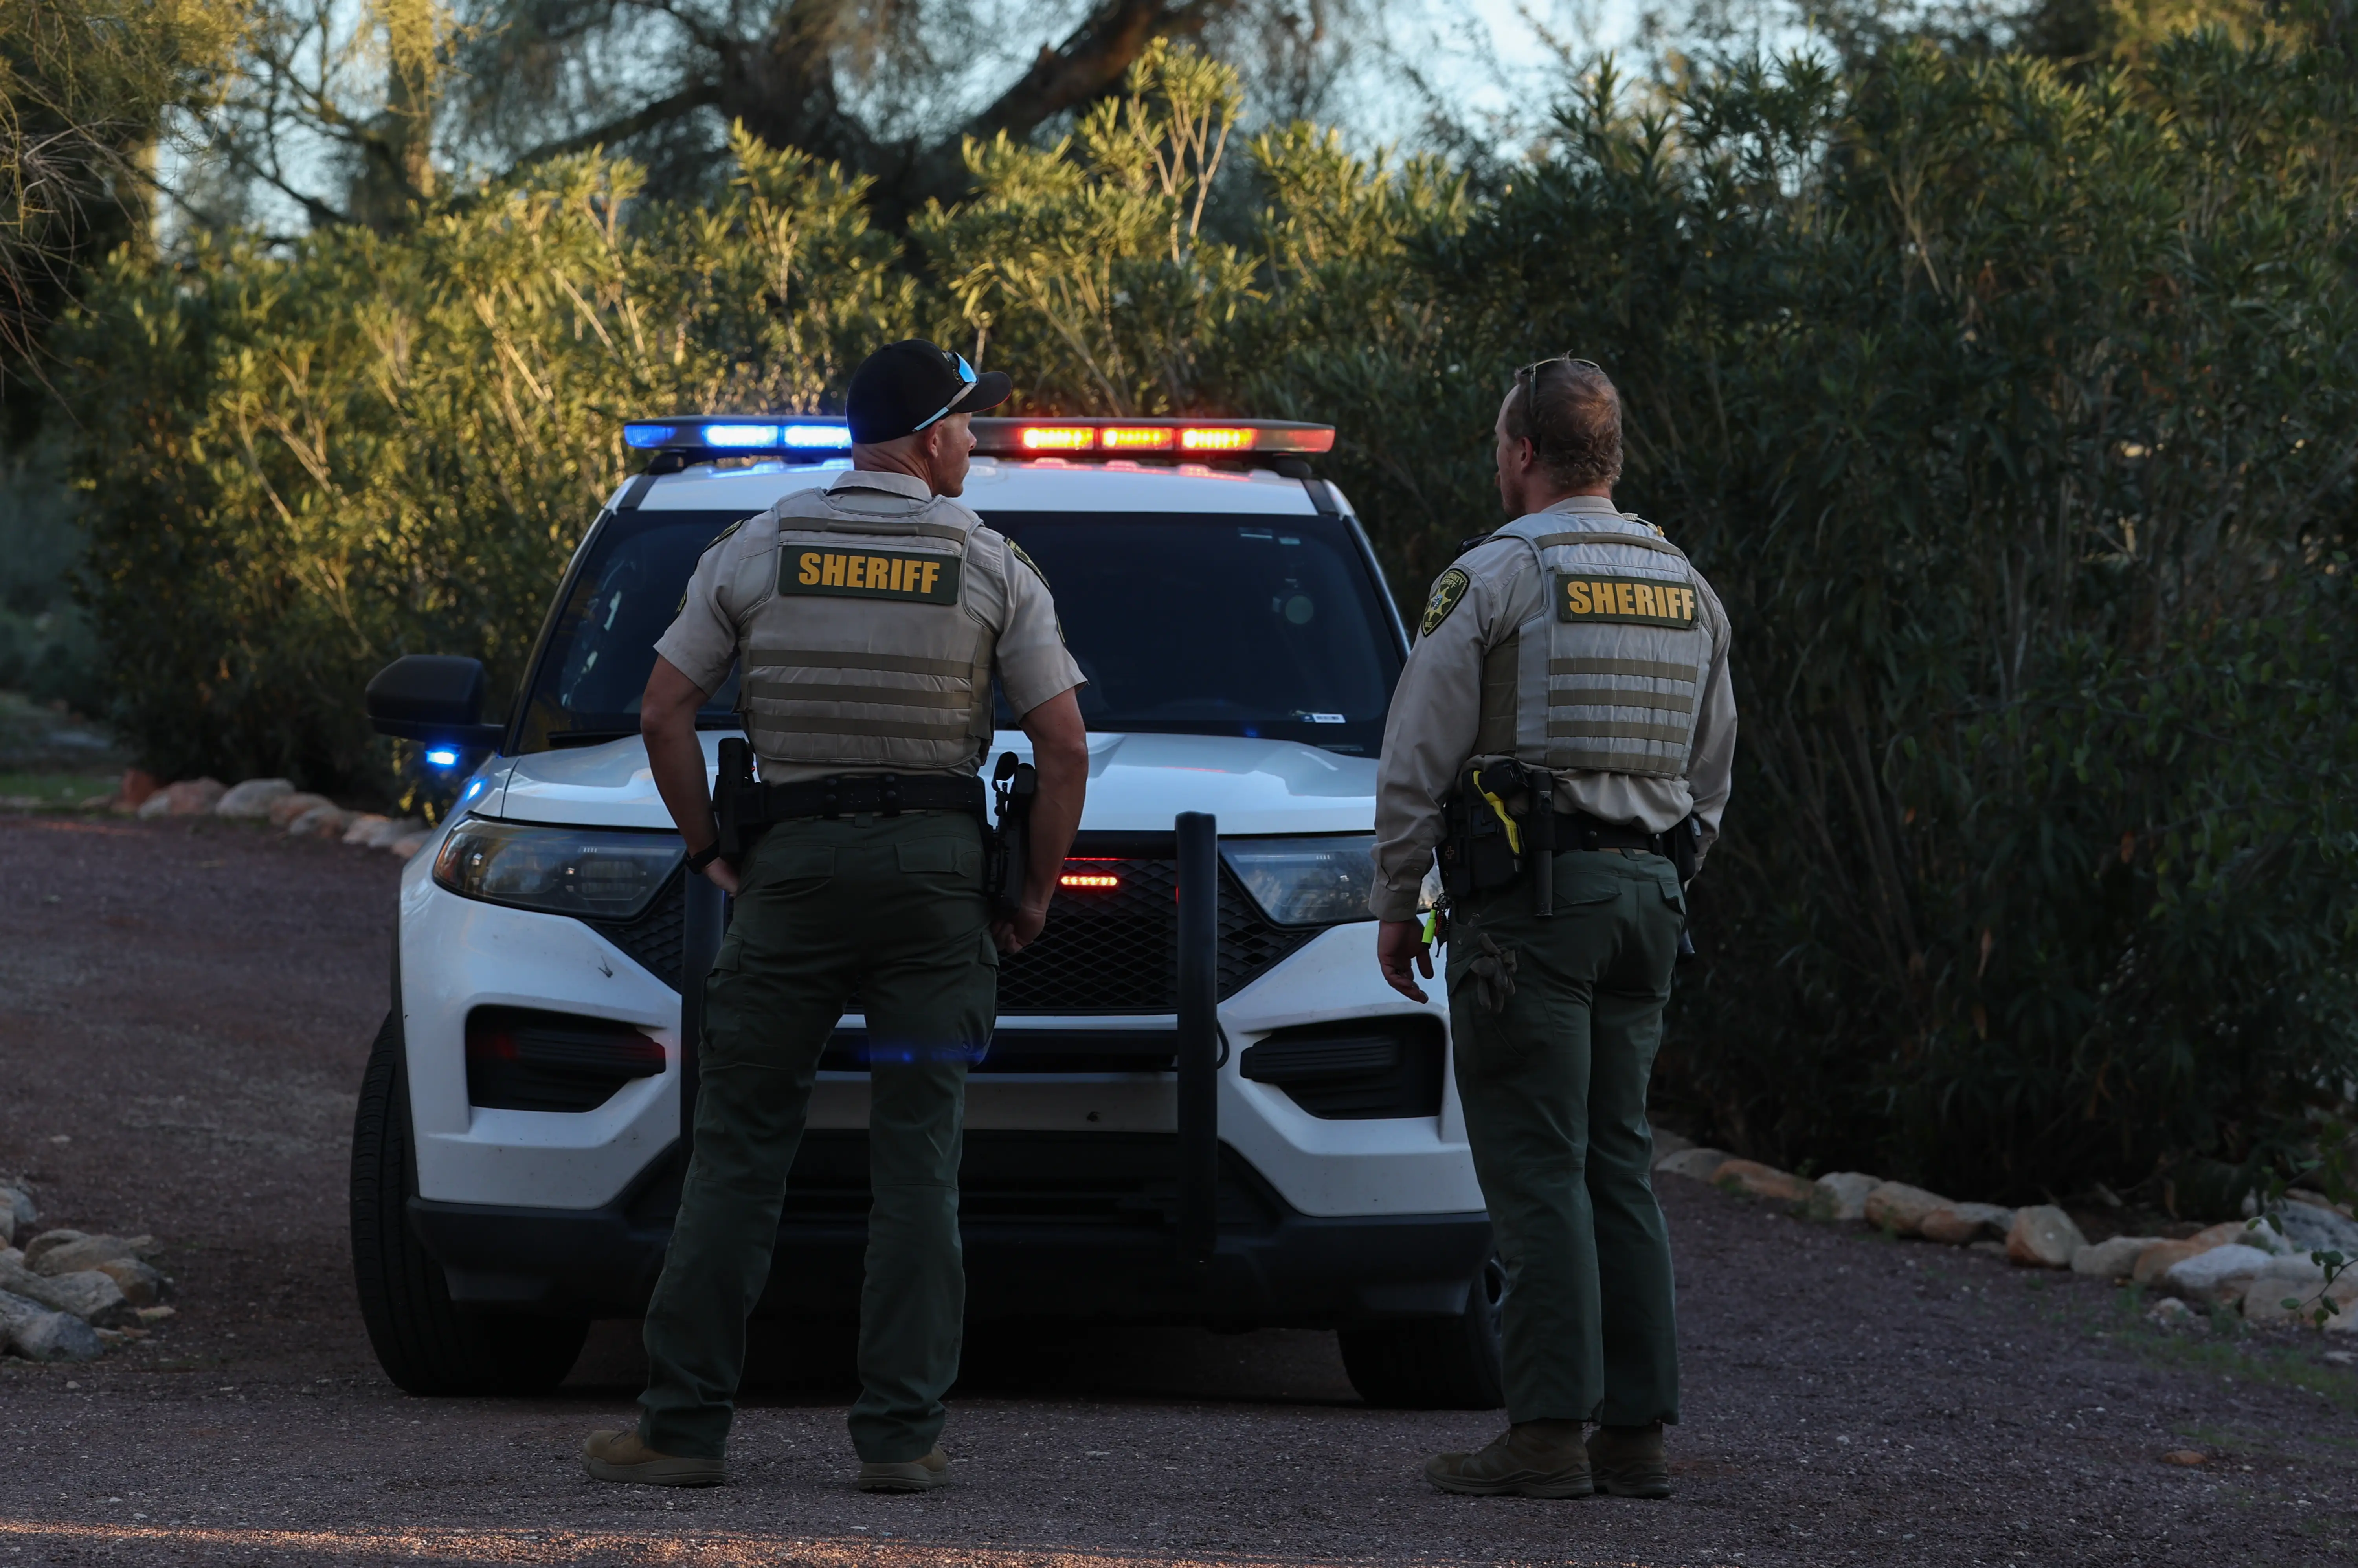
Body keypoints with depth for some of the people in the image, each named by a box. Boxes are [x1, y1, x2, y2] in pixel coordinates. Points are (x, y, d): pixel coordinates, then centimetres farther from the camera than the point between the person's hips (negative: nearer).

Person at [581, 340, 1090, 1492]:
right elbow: (1064, 749, -1)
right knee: (917, 1164, 2)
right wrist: (1036, 891, 10)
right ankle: (900, 1434, -1)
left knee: (739, 1150, 3)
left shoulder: (756, 552, 4)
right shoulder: (992, 567, 1)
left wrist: (708, 851, 12)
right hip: (938, 868, 0)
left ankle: (684, 1427, 1)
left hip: (793, 863, 1)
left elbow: (665, 715, 3)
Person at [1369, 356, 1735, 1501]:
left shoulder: (1492, 580, -7)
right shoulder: (1688, 595, 14)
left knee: (1537, 1169, -8)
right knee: (1617, 1165, 9)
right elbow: (1708, 777, 20)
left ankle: (1548, 1434, -11)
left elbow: (1418, 763, -7)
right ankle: (1636, 1432, 6)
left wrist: (1396, 903, 3)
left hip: (1528, 901, -6)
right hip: (1645, 895, 6)